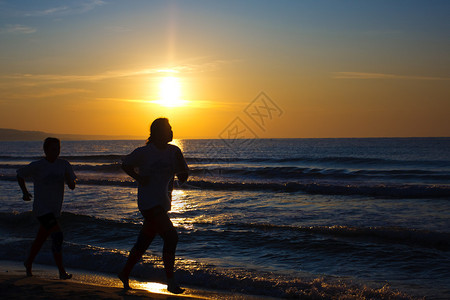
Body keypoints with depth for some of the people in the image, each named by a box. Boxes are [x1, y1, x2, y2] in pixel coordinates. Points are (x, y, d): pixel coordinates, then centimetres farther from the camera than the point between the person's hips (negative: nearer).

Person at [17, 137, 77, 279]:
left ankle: (28, 263, 42)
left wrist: (68, 178, -21)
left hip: (55, 210, 5)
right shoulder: (37, 166, -9)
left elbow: (72, 186, 1)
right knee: (57, 236, -19)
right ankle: (62, 272, -13)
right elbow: (20, 174, 7)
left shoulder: (64, 164, 1)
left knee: (40, 239, 19)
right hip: (41, 208, -5)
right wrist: (25, 192, -5)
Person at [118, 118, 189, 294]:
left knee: (144, 241, 15)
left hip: (162, 203, 6)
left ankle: (125, 274, 32)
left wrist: (179, 162, -11)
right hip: (149, 203, -6)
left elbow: (183, 178, 6)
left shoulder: (173, 151, 5)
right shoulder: (144, 152, -8)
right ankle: (171, 282, -8)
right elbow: (125, 164, 6)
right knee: (171, 237, -16)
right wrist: (138, 177, -8)